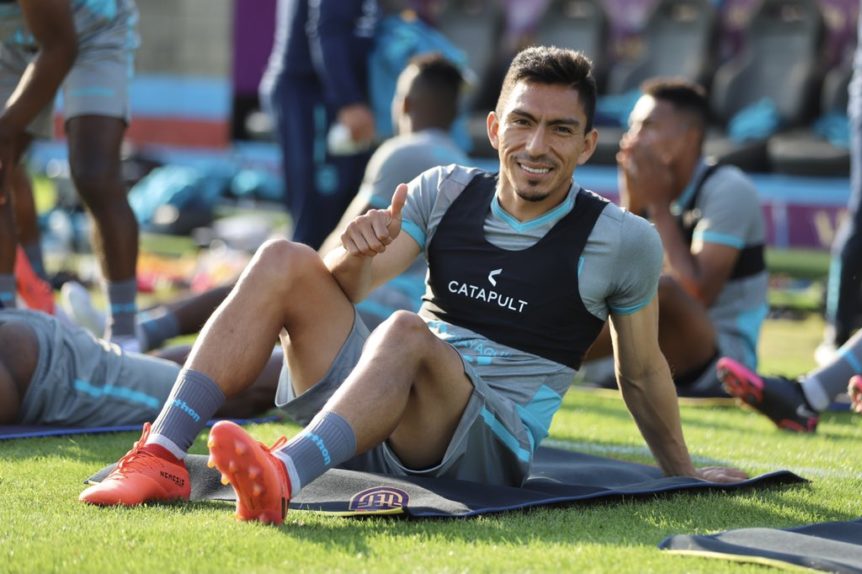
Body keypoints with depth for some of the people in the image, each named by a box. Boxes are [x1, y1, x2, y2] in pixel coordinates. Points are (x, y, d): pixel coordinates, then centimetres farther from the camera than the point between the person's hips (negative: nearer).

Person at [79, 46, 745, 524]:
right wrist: (355, 255, -24)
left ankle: (284, 477, -61)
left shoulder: (623, 241, -1)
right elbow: (349, 284, -1)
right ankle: (163, 456, -28)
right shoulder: (448, 193, 8)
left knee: (407, 332, -35)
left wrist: (683, 472, 21)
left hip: (490, 449, -4)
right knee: (284, 262, -14)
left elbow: (642, 372, 12)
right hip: (375, 425, 5)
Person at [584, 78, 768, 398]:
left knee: (661, 288, -34)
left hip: (725, 358, -8)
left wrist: (659, 207, -17)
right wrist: (631, 205, -7)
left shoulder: (729, 190, -11)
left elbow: (697, 296, -22)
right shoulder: (651, 190, 11)